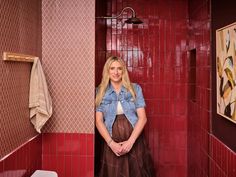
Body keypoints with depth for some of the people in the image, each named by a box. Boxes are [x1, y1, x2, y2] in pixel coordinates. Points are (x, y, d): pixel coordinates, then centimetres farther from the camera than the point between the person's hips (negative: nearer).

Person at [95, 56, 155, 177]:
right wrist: (111, 143, -12)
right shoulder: (100, 92, 3)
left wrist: (130, 141, -13)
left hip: (134, 141, 0)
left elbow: (142, 118, -4)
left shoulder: (135, 89, 2)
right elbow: (99, 121, -1)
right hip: (112, 143, 0)